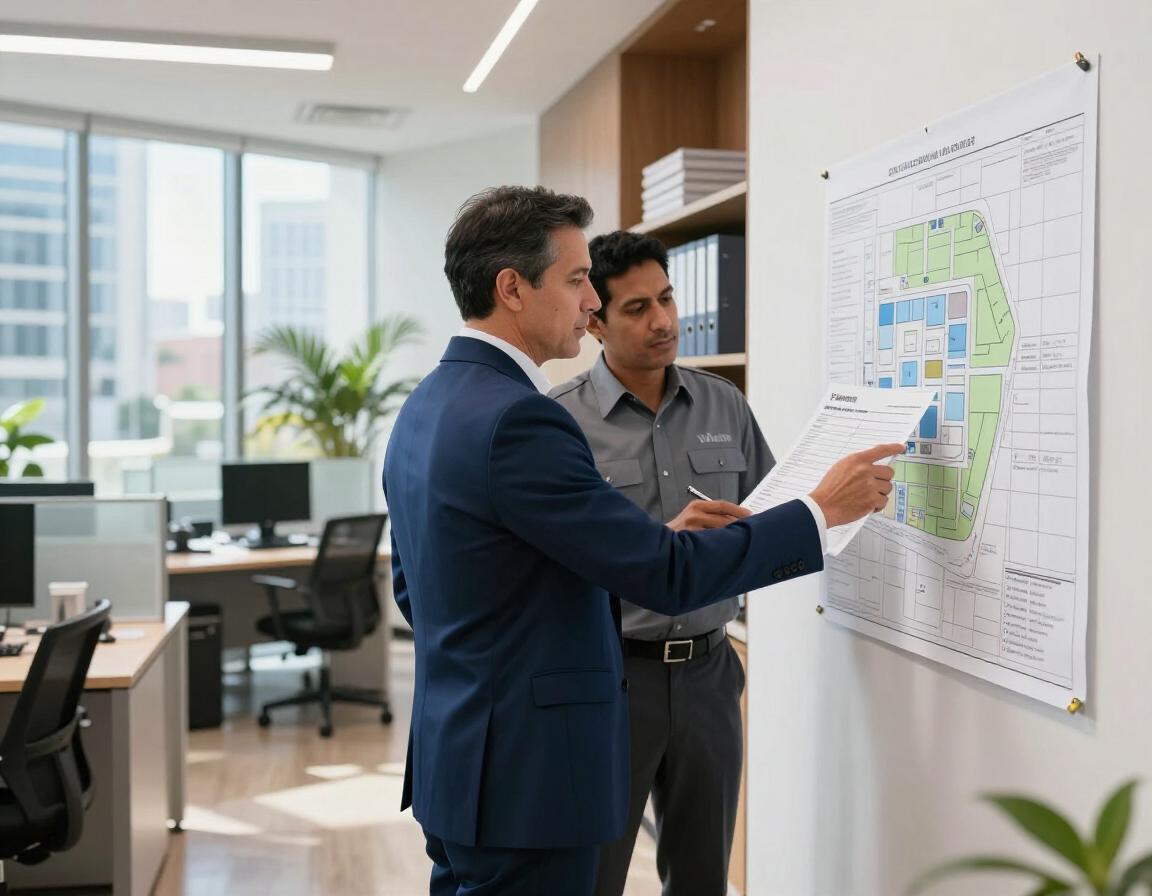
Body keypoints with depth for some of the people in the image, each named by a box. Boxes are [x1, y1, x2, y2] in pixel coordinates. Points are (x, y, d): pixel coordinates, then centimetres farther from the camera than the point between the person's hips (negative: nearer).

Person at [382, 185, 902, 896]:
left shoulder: (423, 409, 8)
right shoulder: (518, 420, -22)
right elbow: (667, 574, -21)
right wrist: (821, 511, -11)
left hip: (453, 758, 10)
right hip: (526, 777, -10)